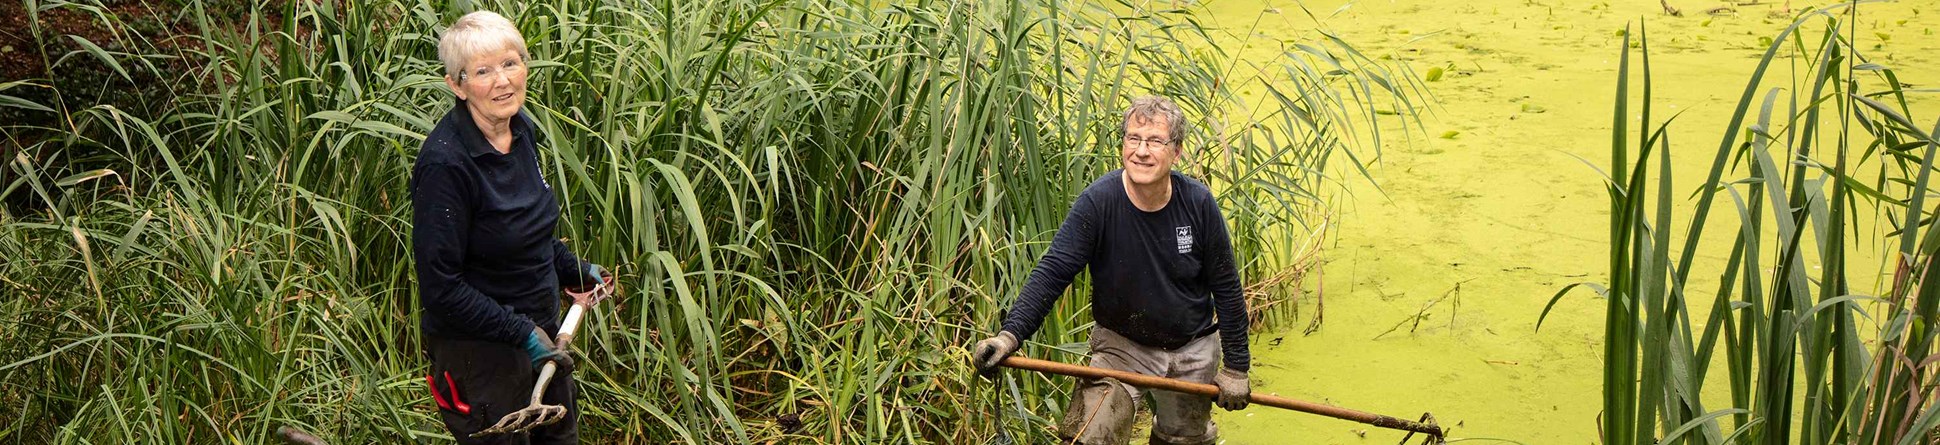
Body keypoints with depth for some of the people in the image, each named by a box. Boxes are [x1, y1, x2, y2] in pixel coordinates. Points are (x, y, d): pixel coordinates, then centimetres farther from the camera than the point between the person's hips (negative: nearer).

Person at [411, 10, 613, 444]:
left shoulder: (521, 129, -1)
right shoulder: (445, 164, -26)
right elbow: (440, 287, -25)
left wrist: (577, 271, 15)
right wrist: (522, 333, -24)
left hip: (539, 332, 8)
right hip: (478, 350, -8)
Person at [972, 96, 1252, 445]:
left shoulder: (1198, 203, -14)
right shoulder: (1098, 202, -21)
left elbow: (1226, 288, -4)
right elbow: (1052, 272, -21)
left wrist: (1236, 367, -1)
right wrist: (1010, 334, -34)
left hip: (1193, 351, 2)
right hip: (1121, 345, -2)